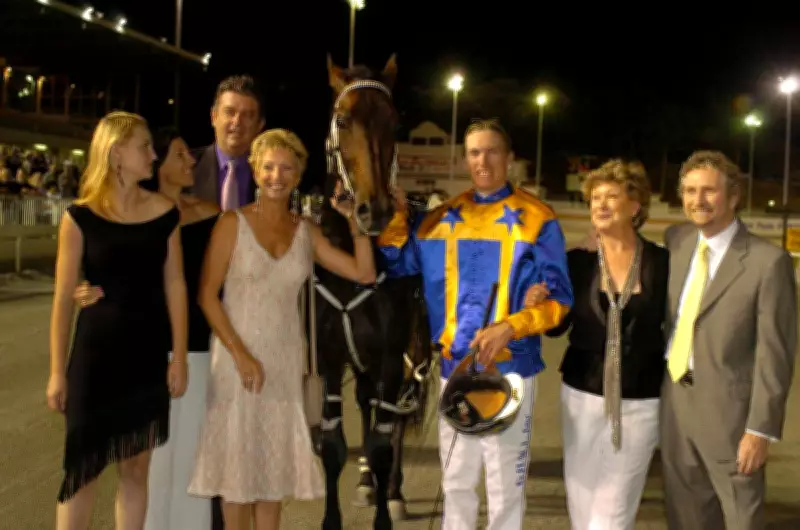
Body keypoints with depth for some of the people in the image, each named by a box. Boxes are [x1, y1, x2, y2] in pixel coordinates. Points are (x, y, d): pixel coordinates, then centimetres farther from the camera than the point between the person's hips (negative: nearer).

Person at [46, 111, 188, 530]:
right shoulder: (80, 217, -8)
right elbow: (63, 297, -5)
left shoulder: (164, 212, 0)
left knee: (136, 468, 11)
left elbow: (174, 285, 3)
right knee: (83, 468, 4)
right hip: (96, 350, -2)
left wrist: (179, 357, 0)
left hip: (148, 351, 3)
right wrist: (57, 371, -5)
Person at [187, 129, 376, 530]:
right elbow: (207, 295, -10)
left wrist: (353, 219, -6)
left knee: (275, 458, 11)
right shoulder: (233, 223, -6)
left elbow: (364, 274, 1)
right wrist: (240, 354, -15)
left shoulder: (306, 232, 5)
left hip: (285, 358, 4)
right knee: (237, 456, 5)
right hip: (238, 354, -3)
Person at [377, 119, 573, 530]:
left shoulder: (537, 220, -5)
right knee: (455, 481, 18)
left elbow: (558, 298, -7)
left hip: (510, 367, -4)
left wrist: (510, 327, -21)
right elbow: (395, 264, 15)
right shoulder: (444, 218, 6)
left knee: (505, 485, 7)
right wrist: (396, 214, 0)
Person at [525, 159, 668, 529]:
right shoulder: (577, 261, -1)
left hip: (640, 404, -2)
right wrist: (536, 307, -15)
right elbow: (557, 325, 4)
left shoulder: (661, 262, -4)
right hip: (582, 397, 2)